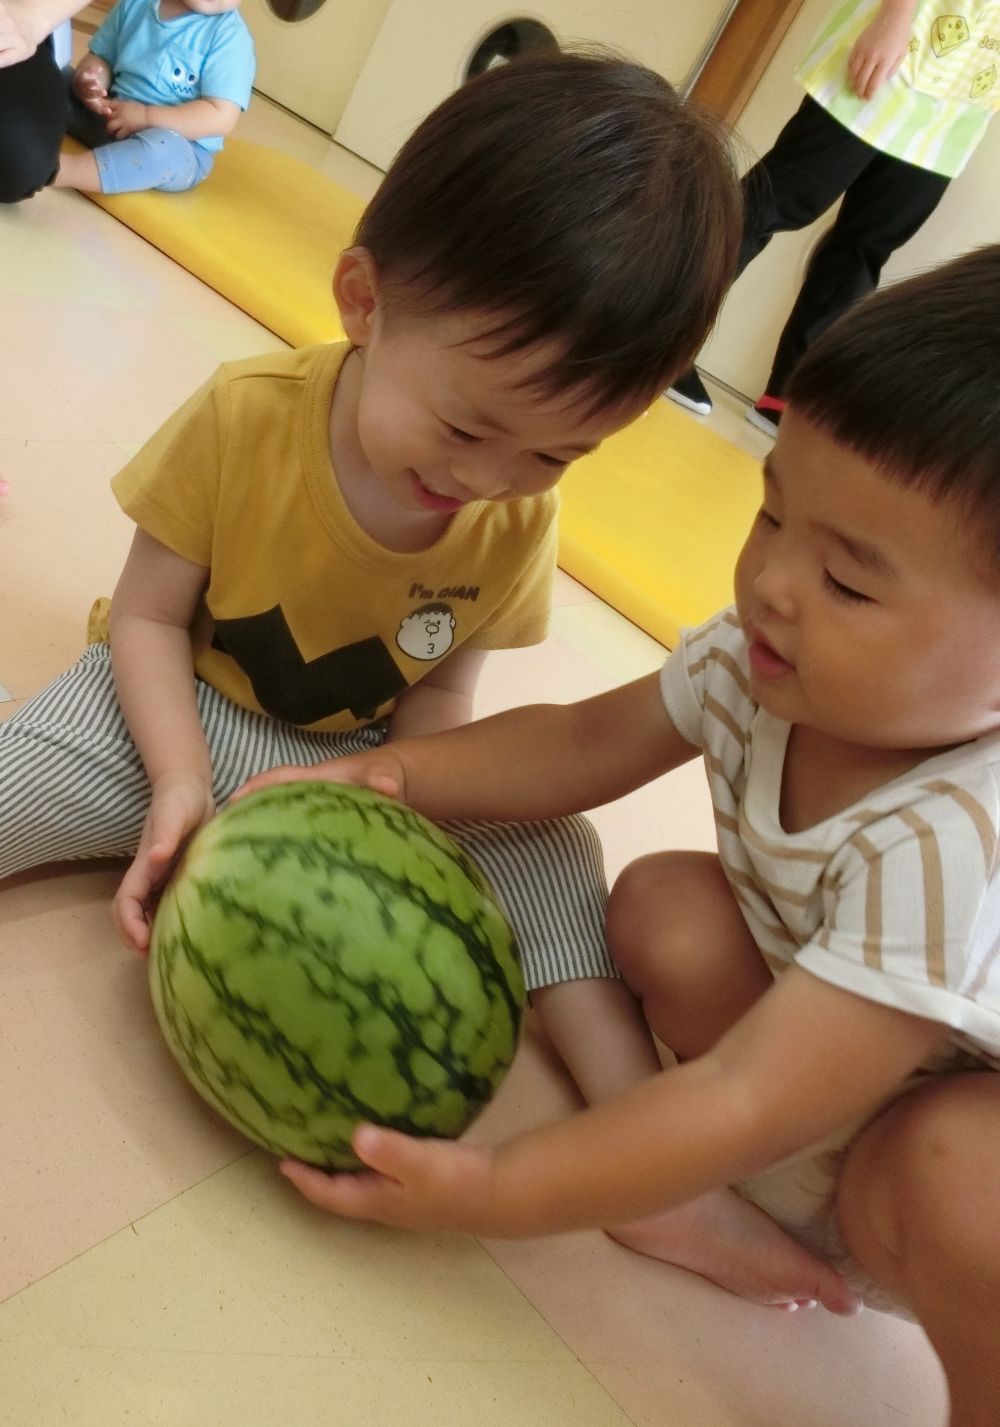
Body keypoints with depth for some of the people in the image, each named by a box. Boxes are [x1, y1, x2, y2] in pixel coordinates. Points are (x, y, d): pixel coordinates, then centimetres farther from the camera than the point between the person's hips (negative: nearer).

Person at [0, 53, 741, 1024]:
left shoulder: (520, 524, -14)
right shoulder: (244, 417, -22)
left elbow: (440, 689, -5)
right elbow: (148, 615, -13)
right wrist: (181, 778, -26)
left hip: (358, 758, 2)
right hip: (178, 710, -1)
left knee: (553, 855, -12)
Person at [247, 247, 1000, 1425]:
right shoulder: (766, 659, -17)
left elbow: (745, 1100, -34)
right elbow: (586, 742, -3)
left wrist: (493, 1193, -27)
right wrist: (384, 775, -15)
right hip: (823, 1064, 7)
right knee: (663, 903, -16)